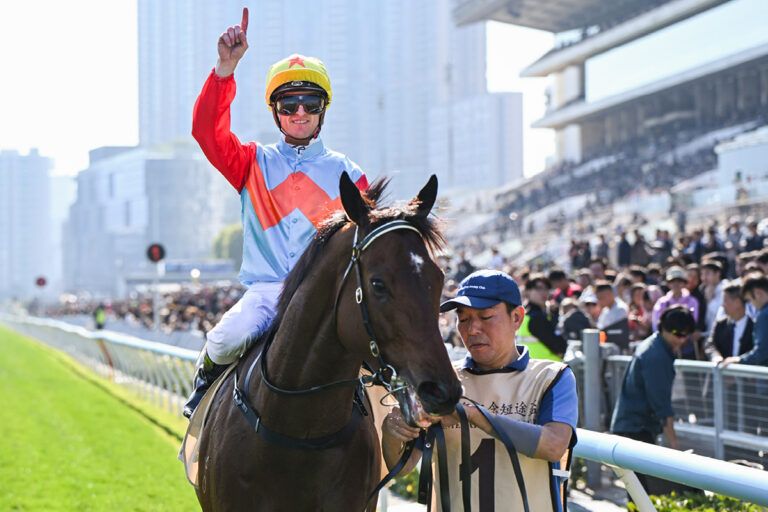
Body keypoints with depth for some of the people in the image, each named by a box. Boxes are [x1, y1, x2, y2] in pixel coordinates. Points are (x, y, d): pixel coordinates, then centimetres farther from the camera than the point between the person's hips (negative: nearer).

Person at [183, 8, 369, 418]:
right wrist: (226, 67, -11)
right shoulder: (255, 164, 13)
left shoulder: (348, 176, 14)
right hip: (264, 289, 0)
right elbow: (207, 130, -2)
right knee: (229, 338, -30)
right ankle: (207, 377, 6)